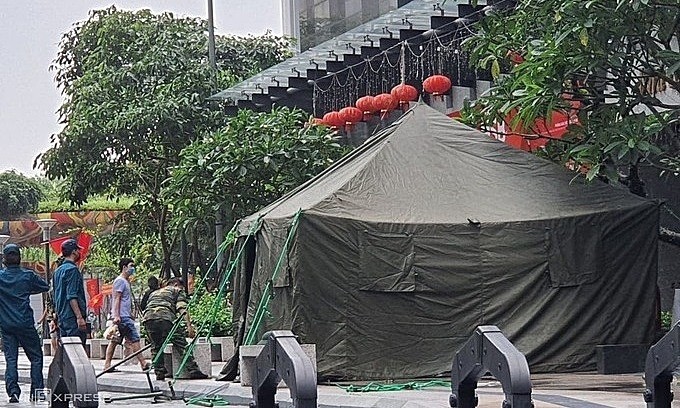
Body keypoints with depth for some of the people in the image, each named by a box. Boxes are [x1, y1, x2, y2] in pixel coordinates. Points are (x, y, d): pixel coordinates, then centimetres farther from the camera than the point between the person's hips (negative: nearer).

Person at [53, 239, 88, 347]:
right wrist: (79, 317, -23)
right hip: (73, 317, -10)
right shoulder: (72, 269, -11)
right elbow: (72, 296, -20)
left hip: (62, 317, 10)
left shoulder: (58, 271, 17)